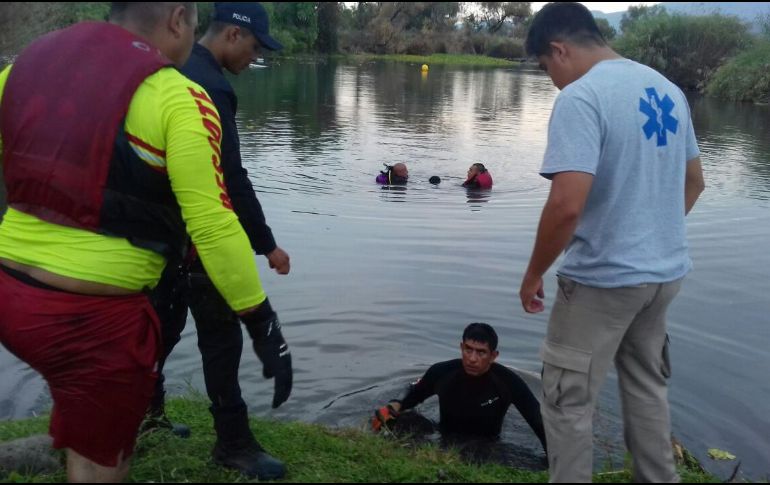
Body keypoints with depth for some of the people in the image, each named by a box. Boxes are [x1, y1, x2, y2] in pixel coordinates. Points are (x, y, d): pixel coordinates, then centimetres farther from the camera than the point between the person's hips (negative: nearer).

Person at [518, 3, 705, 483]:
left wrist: (534, 275, -14)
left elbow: (567, 204, -27)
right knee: (648, 388, 24)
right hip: (666, 271, 8)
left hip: (603, 279, -8)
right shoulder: (667, 89, 7)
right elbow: (694, 181, 17)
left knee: (568, 401, 7)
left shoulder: (581, 97, -19)